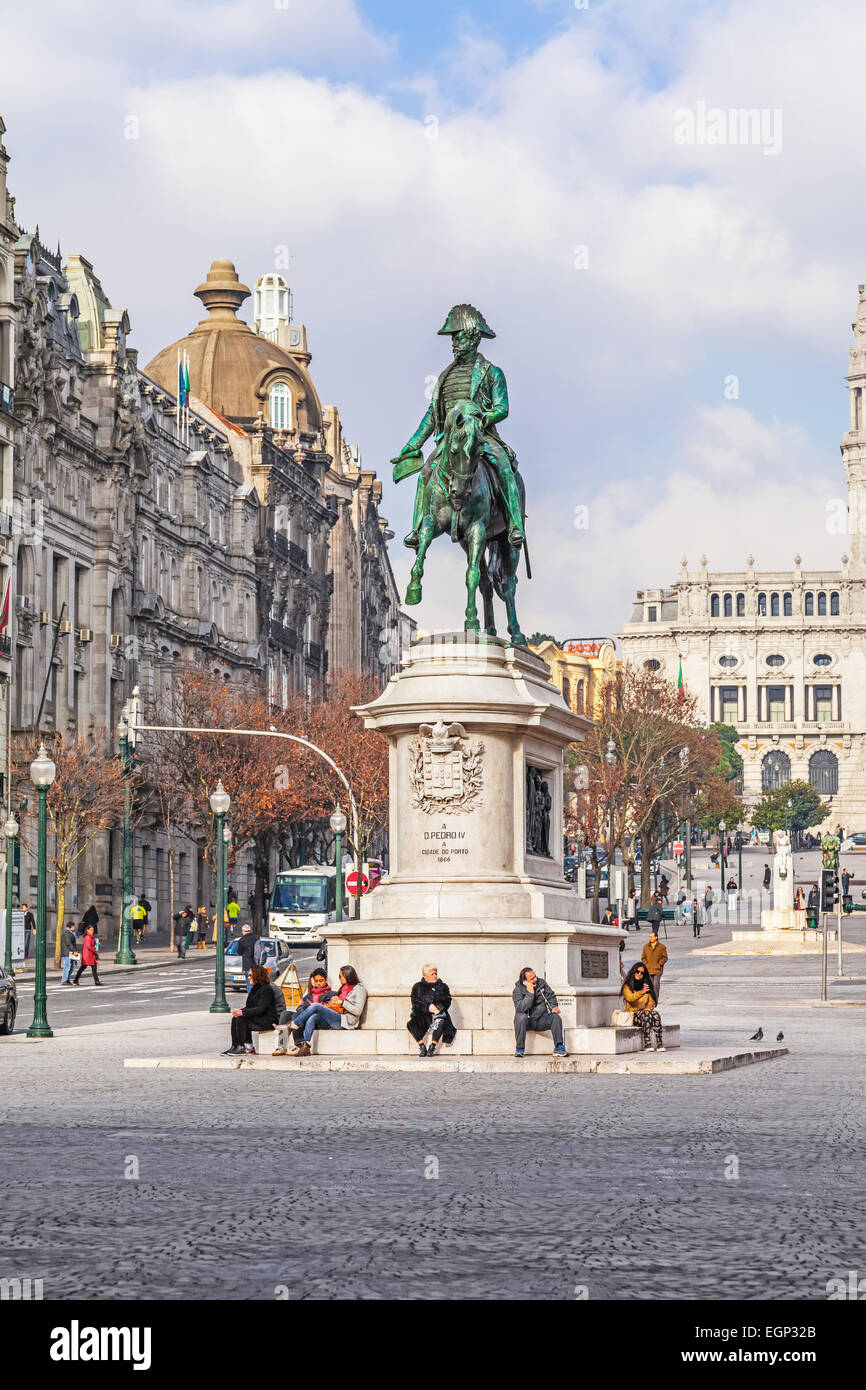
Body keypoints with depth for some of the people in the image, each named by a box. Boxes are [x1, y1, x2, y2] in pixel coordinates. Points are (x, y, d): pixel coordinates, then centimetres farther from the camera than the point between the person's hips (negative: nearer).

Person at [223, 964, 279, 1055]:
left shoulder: (266, 989, -14)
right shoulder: (254, 988, 15)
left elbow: (261, 1009, -22)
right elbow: (249, 1006, 14)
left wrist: (242, 1012, -23)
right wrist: (239, 1011, -7)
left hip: (267, 1021, -9)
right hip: (258, 1019, 9)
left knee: (241, 1019, -24)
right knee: (235, 1019, -10)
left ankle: (241, 1047, -18)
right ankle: (234, 1046, -14)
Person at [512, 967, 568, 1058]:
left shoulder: (541, 983, 4)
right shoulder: (517, 990, -9)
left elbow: (551, 996, 13)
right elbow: (521, 1008, -23)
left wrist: (554, 1006, -7)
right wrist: (530, 994, -26)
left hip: (541, 1019, 3)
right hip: (527, 1021, -3)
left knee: (556, 1017, -23)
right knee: (520, 1017, -35)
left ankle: (559, 1048, -21)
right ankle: (519, 1049, -30)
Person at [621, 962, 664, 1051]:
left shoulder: (646, 984, 14)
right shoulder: (627, 986, 1)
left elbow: (651, 1002, 14)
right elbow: (629, 998, -19)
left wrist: (648, 1009, -7)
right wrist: (642, 992, -33)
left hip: (645, 1011, 4)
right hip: (633, 1013, -4)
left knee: (655, 1014, -29)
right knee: (646, 1015, -34)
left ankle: (659, 1044, -37)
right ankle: (646, 1044, -39)